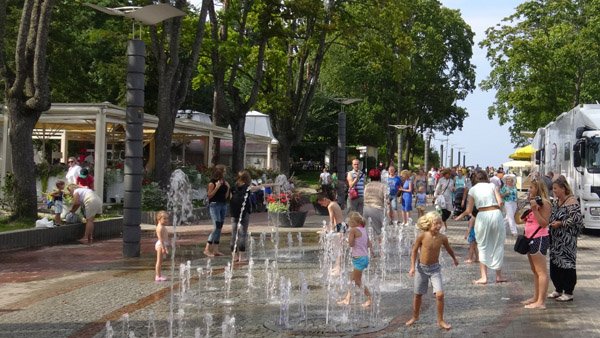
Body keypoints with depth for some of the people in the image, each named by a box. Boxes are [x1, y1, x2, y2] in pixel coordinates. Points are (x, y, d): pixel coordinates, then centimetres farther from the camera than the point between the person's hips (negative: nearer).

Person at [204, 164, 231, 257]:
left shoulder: (224, 182, 12)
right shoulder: (212, 182, -8)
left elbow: (226, 196, 14)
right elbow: (209, 195, -11)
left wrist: (228, 188, 1)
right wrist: (217, 187, -17)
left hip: (223, 205, 7)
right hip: (214, 205, -7)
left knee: (220, 228, 7)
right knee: (216, 227, -14)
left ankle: (215, 250, 11)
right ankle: (207, 249, -10)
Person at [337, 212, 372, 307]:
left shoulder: (353, 230, -14)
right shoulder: (364, 230, 9)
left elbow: (351, 244, -18)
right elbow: (369, 244, 10)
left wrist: (349, 235, -3)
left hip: (358, 258, -9)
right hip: (365, 256, 9)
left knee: (358, 281, 2)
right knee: (353, 279, 16)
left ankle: (370, 299, 3)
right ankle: (347, 299, 24)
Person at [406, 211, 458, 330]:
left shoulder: (442, 238, -10)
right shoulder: (422, 236, -17)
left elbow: (448, 248, 11)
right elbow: (414, 251, -6)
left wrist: (454, 259, 28)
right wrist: (412, 266, -11)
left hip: (435, 268, 1)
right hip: (421, 268, -1)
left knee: (440, 294, -12)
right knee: (418, 295, 13)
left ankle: (440, 321, 3)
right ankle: (415, 317, 36)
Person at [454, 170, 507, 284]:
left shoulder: (472, 190, 8)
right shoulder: (492, 185, 9)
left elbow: (469, 210, 6)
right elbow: (500, 203, -1)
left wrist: (460, 216, 24)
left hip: (482, 215, -1)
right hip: (496, 214, 1)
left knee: (483, 247, 11)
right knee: (498, 245, 14)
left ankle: (483, 277, 7)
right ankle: (499, 276, 21)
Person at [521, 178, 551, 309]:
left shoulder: (544, 203, -13)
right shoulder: (534, 202, 16)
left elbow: (544, 223, -20)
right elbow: (524, 219, 22)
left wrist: (535, 209, -24)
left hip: (539, 239, -10)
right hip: (531, 239, 10)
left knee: (541, 271, -9)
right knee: (535, 271, 16)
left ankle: (541, 302, -10)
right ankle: (535, 297, 23)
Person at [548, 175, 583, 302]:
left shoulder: (572, 202, -13)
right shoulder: (555, 201, 12)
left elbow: (576, 218, -20)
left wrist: (560, 223, -18)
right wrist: (550, 222, 5)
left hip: (567, 240, -9)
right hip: (555, 239, 9)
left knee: (567, 264, -3)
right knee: (554, 263, 12)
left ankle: (568, 293, 6)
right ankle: (558, 290, 25)